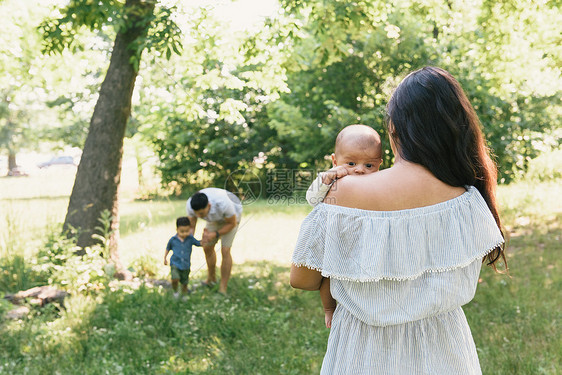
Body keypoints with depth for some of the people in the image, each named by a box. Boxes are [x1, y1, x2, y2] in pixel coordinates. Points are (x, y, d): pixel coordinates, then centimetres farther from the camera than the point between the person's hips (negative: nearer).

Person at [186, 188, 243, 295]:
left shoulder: (223, 204, -46)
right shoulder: (191, 205, -33)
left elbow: (232, 223, -26)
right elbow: (191, 227, -18)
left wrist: (215, 234, -36)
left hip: (233, 215, -5)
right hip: (216, 218, 5)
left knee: (225, 251, -14)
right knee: (208, 248, 12)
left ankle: (223, 290, -5)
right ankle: (211, 279, 37)